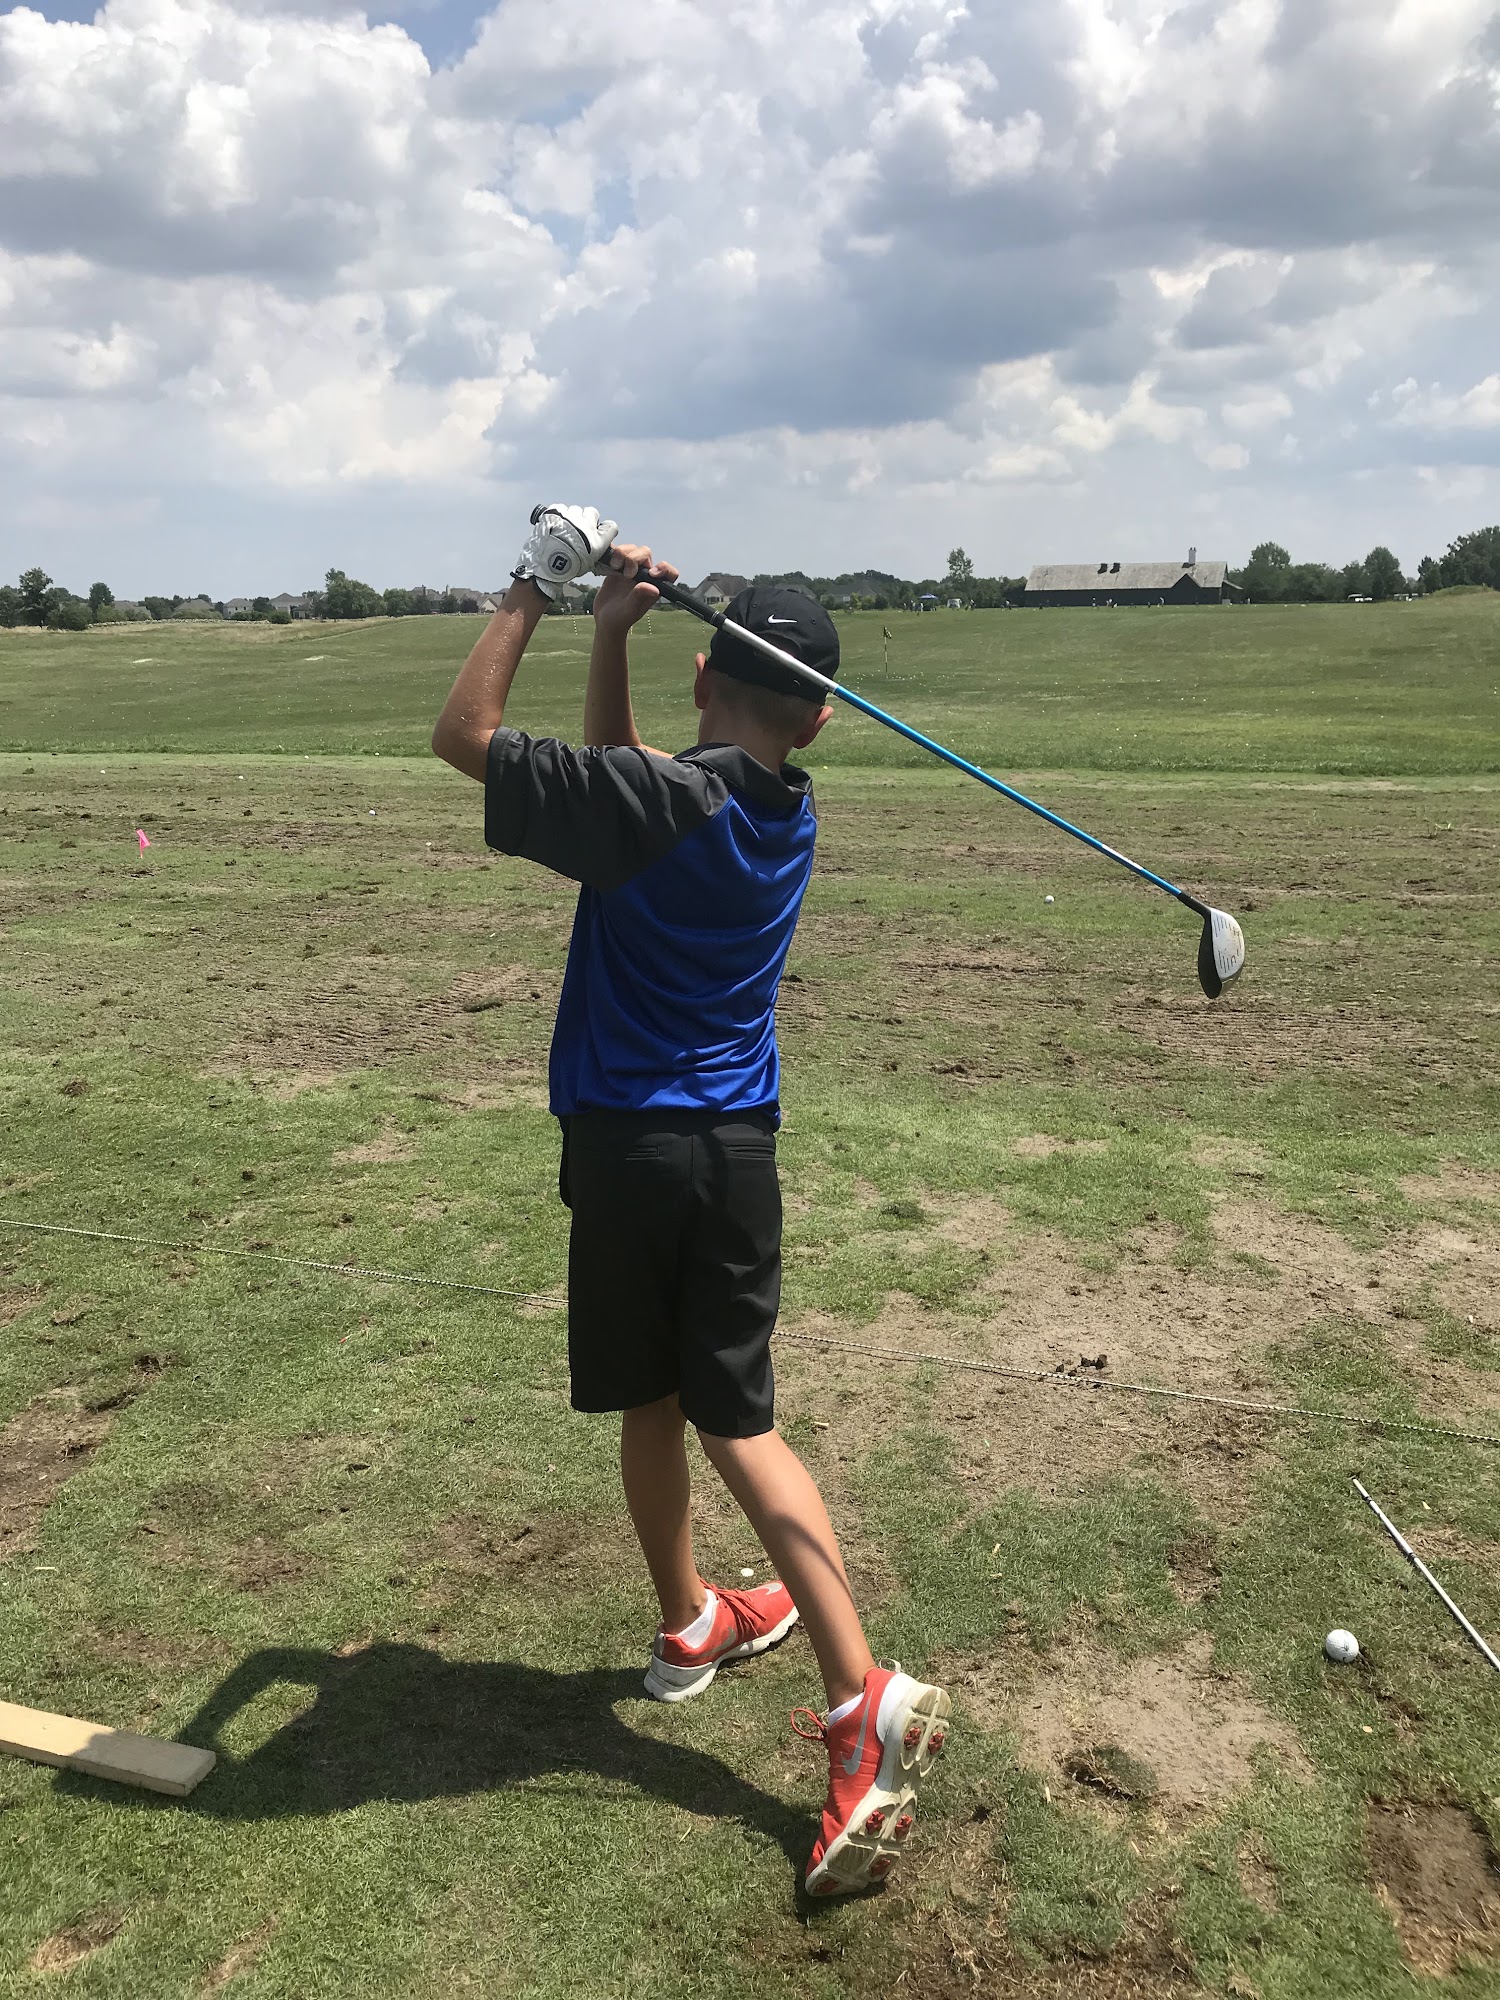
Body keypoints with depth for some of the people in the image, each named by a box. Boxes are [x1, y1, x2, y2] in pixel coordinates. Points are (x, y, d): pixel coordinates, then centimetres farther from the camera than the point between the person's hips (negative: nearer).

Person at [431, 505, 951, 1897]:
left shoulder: (658, 801, -18)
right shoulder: (786, 813, 4)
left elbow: (465, 733, -11)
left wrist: (535, 593, -4)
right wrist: (609, 633, 8)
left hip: (630, 1145, -5)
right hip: (738, 1143, 5)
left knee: (651, 1405, 16)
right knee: (737, 1418, 9)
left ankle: (691, 1626, 38)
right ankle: (858, 1697, 2)